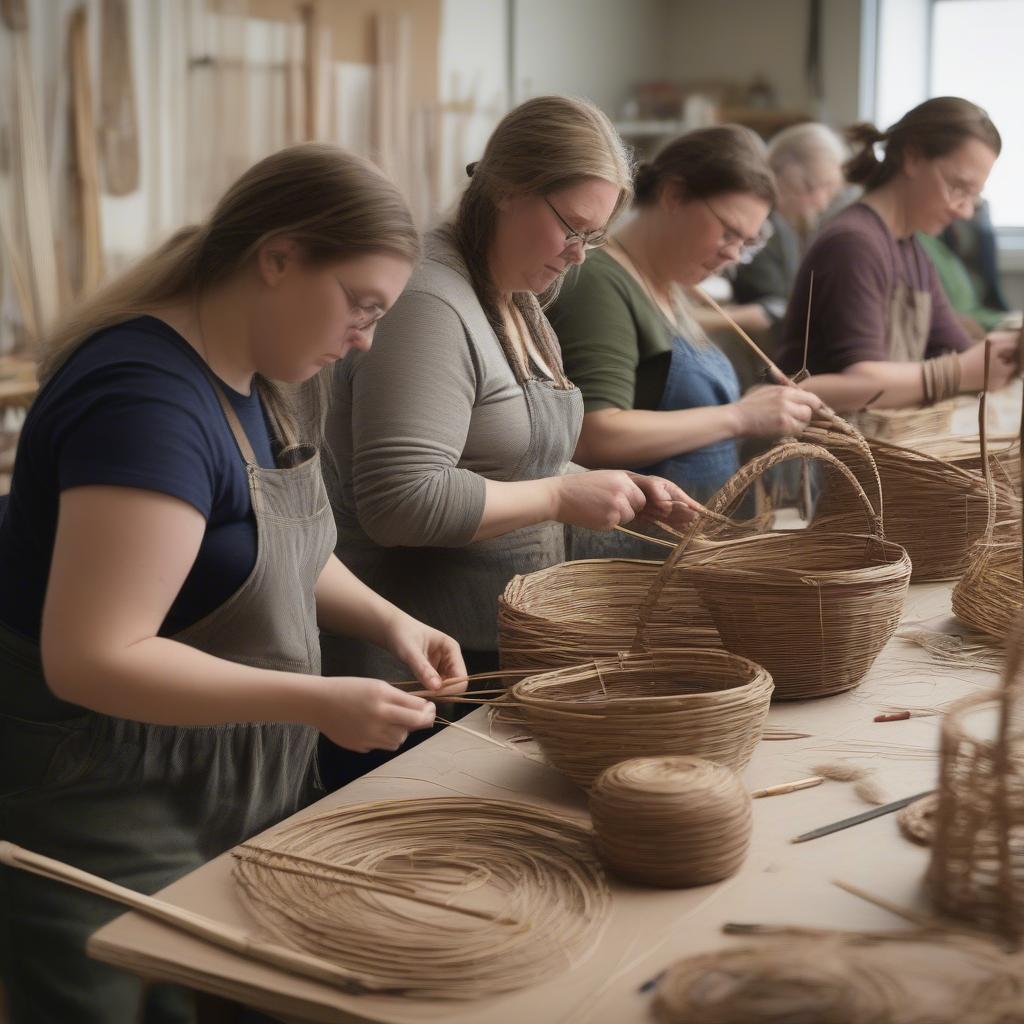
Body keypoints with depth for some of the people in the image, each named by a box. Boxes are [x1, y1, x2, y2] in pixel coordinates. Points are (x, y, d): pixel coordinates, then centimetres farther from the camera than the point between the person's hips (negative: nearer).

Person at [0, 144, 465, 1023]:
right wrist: (317, 704, -28)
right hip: (112, 826, -9)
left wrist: (386, 621, 2)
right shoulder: (147, 399, -25)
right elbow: (91, 659, -29)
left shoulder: (254, 383, 4)